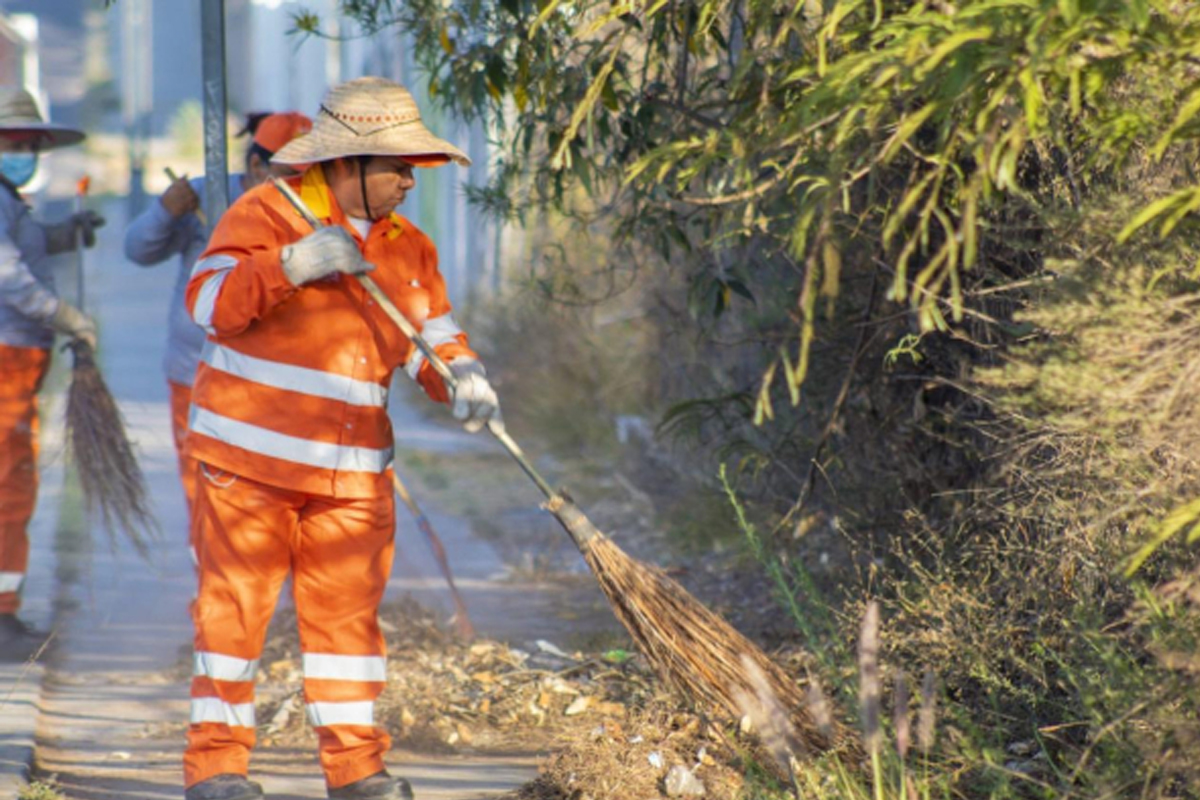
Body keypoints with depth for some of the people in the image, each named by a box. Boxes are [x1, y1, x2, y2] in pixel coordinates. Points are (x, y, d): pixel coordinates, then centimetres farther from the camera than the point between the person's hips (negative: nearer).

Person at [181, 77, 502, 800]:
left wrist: (464, 381, -15)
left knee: (348, 610, 5)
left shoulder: (408, 247, 11)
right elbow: (210, 302, -14)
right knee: (235, 604, -1)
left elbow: (432, 339, 7)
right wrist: (291, 265, -27)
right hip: (252, 457, -5)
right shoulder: (266, 214, -5)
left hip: (353, 470, 5)